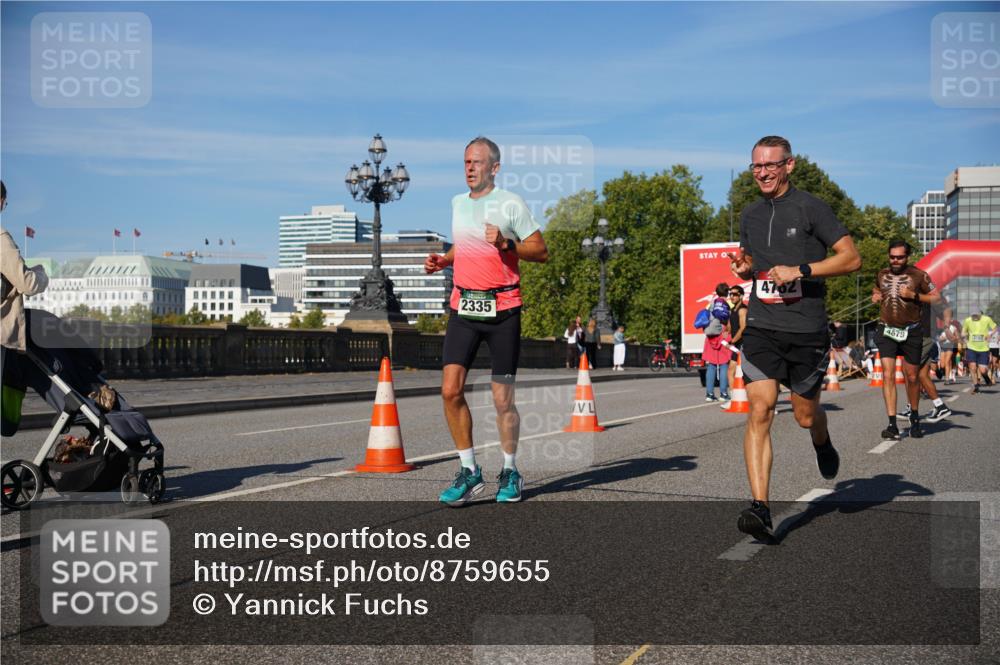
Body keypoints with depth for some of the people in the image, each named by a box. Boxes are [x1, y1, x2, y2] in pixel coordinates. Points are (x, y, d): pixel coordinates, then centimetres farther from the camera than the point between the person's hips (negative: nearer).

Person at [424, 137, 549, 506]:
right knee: (451, 390, -7)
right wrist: (441, 260, 10)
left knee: (503, 400, 1)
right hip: (463, 308, 5)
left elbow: (541, 251, -4)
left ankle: (509, 472, 21)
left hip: (502, 309, -4)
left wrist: (506, 243, -19)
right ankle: (469, 472, 7)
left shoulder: (511, 203, -4)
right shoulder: (457, 203, 13)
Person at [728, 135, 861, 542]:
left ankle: (823, 445, 47)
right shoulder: (749, 215, 12)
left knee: (805, 416, 9)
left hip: (807, 329, -3)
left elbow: (852, 258, -7)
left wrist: (799, 271, -17)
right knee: (760, 410, -12)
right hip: (762, 327, 3)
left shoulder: (810, 208, -5)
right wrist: (743, 268, 3)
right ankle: (760, 508, -15)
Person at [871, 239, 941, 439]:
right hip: (886, 331, 1)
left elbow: (937, 298, -2)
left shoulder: (918, 275, -3)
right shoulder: (882, 274, 8)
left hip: (911, 332, -1)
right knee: (888, 375, -12)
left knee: (912, 377, 10)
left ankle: (914, 417, 33)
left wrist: (914, 295, -16)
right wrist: (875, 295, 5)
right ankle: (892, 424, -13)